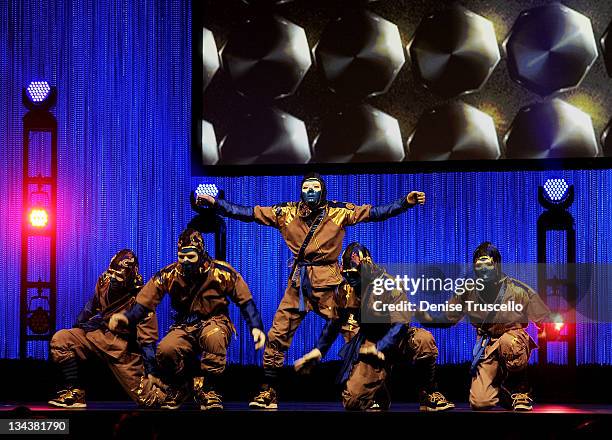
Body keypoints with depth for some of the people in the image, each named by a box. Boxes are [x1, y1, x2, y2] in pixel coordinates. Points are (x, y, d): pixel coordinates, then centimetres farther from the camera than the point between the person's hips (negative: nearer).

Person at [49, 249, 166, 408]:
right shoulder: (105, 283, -4)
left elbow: (147, 338, -18)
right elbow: (91, 307, 17)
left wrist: (151, 373, -20)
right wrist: (76, 330, 26)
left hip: (123, 347, -5)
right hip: (98, 334, 5)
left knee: (147, 398, -10)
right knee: (60, 340, -16)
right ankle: (75, 393, -11)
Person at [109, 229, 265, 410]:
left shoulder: (221, 272, -6)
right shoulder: (169, 275, -3)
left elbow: (245, 300, 2)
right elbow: (144, 302, -3)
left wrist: (256, 327, -7)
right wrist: (126, 317, -21)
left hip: (214, 322, -2)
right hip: (184, 327, 2)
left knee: (213, 337, -40)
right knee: (165, 350, -31)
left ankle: (208, 389, -19)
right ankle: (179, 388, 3)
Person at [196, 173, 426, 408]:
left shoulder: (339, 212, 0)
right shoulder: (287, 213, 4)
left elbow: (374, 212, -2)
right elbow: (248, 213, 4)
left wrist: (406, 202, -12)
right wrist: (214, 203, -1)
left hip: (328, 282, -2)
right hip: (298, 282, 2)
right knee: (277, 336, 0)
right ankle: (268, 392, 11)